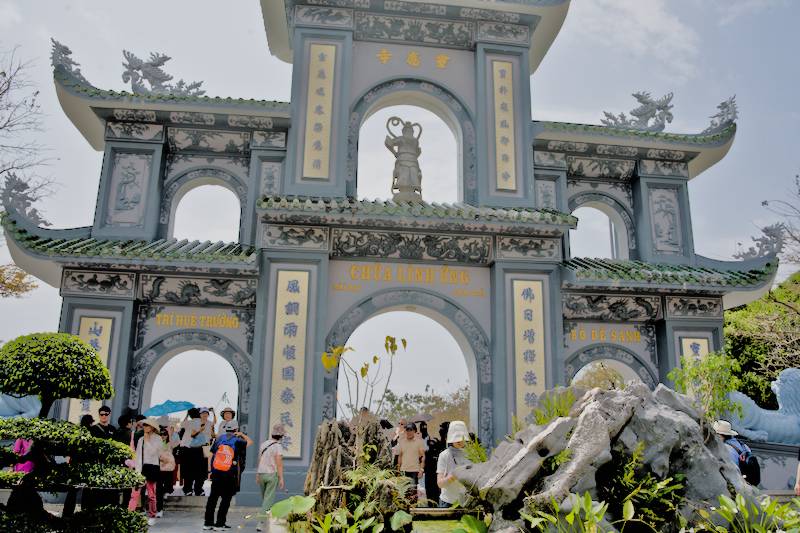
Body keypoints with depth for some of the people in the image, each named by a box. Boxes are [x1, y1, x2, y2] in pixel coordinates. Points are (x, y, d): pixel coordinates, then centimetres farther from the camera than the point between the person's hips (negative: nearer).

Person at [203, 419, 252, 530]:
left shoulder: (220, 438, 5)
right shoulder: (237, 441, -6)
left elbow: (211, 455, 8)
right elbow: (250, 442, 10)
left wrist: (211, 470, 15)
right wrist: (242, 435, 19)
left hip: (216, 473, 4)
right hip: (229, 476, -4)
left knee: (213, 497, 12)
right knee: (226, 499, 6)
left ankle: (208, 522, 18)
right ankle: (219, 524, 8)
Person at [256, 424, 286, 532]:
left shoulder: (263, 444, 7)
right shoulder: (277, 446, -12)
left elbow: (259, 460, 13)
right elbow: (279, 463, -15)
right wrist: (281, 478, -13)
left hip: (261, 473, 6)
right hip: (272, 474, -6)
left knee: (265, 498, 18)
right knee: (268, 500, -3)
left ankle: (267, 520, 28)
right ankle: (261, 523, -8)